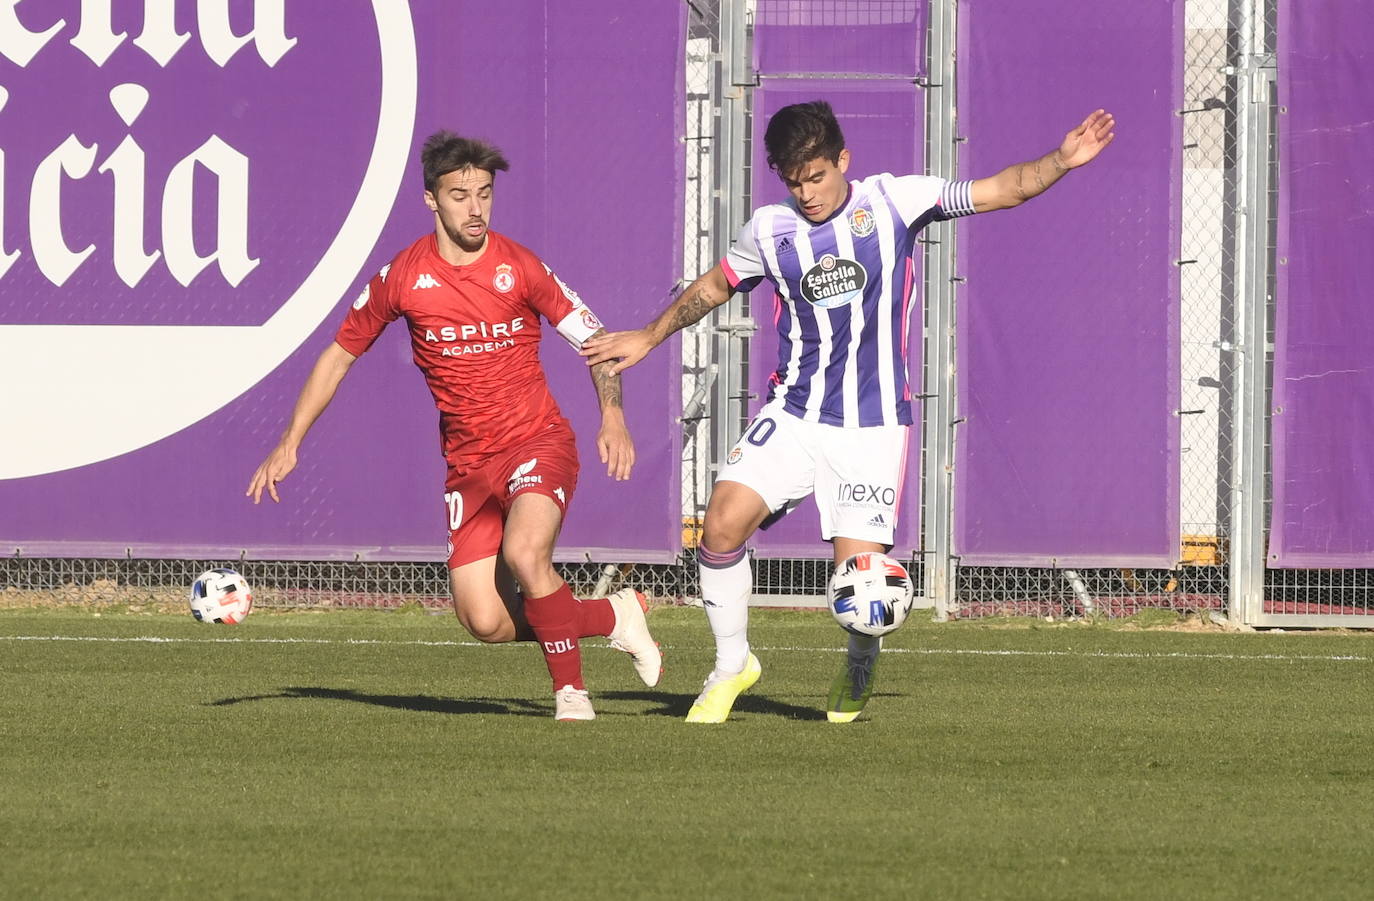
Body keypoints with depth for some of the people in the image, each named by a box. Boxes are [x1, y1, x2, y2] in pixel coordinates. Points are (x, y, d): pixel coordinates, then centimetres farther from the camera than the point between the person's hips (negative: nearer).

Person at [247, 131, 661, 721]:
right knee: (486, 623, -10)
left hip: (538, 445, -2)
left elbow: (595, 340, -1)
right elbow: (340, 354, 11)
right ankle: (613, 617, 15)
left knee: (524, 552, -31)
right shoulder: (402, 278, -1)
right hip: (467, 466, 2)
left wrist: (612, 414, -18)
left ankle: (571, 691, -11)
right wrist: (289, 444, 7)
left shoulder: (520, 268, -5)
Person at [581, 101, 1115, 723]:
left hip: (873, 428, -2)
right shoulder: (769, 231, 4)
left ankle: (858, 667, 25)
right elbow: (715, 286, 23)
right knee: (723, 525, -18)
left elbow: (1004, 190, -3)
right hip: (793, 415, 2)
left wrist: (1061, 161, -17)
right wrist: (649, 338, 28)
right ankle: (732, 662, 4)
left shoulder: (892, 203, -3)